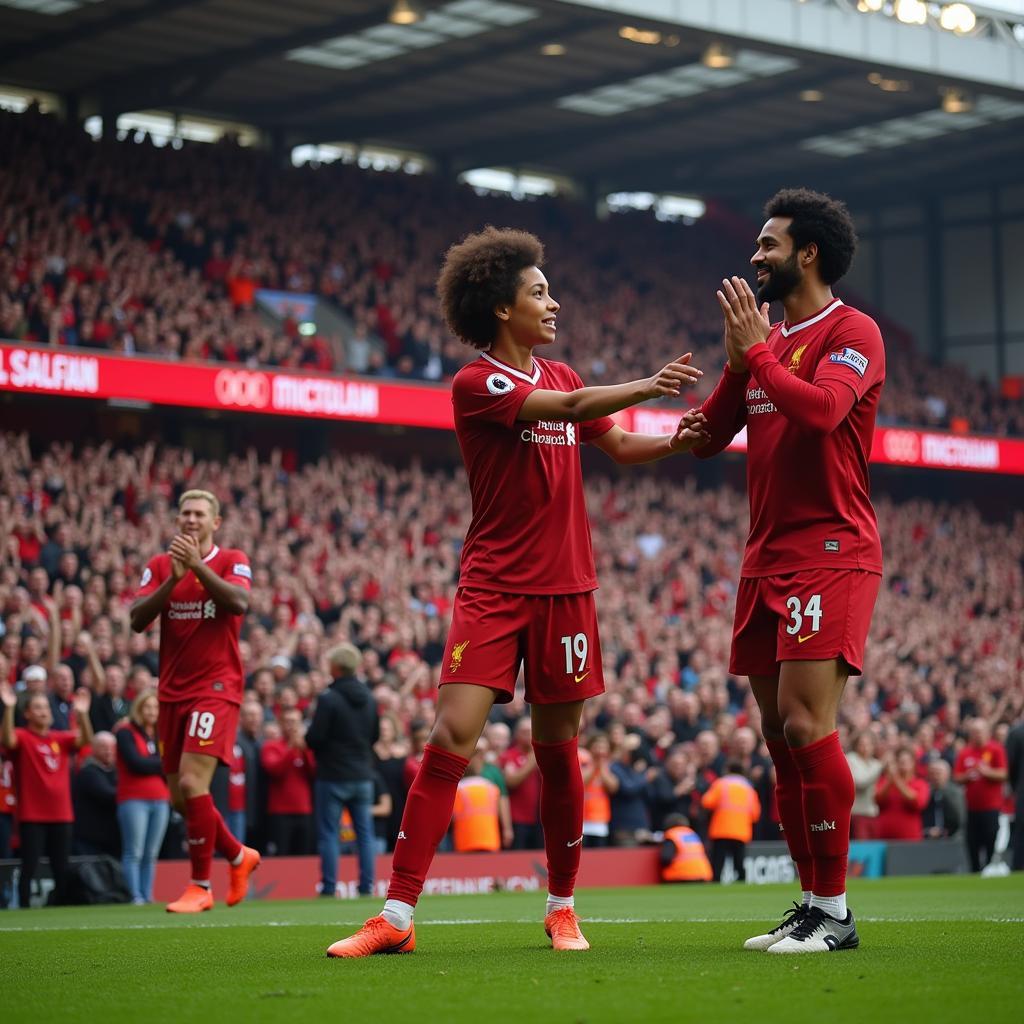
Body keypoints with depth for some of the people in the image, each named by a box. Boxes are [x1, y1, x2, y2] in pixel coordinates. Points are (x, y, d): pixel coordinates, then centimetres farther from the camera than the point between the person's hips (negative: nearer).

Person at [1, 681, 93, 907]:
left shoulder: (61, 739, 10)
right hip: (32, 816, -4)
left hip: (61, 815, 4)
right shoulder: (22, 737, -3)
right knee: (29, 867, -6)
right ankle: (23, 909, -1)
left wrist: (82, 713, -20)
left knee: (62, 869, 7)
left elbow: (86, 740, -4)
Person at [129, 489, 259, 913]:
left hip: (216, 689, -5)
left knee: (192, 783, -18)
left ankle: (201, 886, -6)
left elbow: (239, 601, -20)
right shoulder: (160, 565, 9)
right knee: (180, 798, 7)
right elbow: (137, 619, -4)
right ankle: (239, 855, 31)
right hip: (172, 692, 5)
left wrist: (197, 564, -25)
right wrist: (173, 578, -16)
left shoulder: (232, 561, 0)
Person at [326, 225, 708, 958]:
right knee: (452, 738, -13)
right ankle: (398, 917, -11)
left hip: (566, 589, 5)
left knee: (557, 747, 7)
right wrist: (650, 387, -23)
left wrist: (673, 442, 2)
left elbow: (618, 445, 21)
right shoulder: (477, 383, -7)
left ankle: (563, 906, 20)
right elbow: (570, 409, -19)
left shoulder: (560, 375, 15)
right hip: (493, 588, -5)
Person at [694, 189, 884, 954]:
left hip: (830, 557, -8)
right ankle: (811, 905, 12)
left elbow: (820, 408, -24)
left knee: (806, 724, -15)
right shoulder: (770, 338, 19)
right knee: (779, 732, 7)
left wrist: (756, 351, -12)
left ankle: (834, 911, -9)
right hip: (767, 559, 8)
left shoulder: (852, 332, -5)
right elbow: (708, 435, 15)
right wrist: (738, 358, 2)